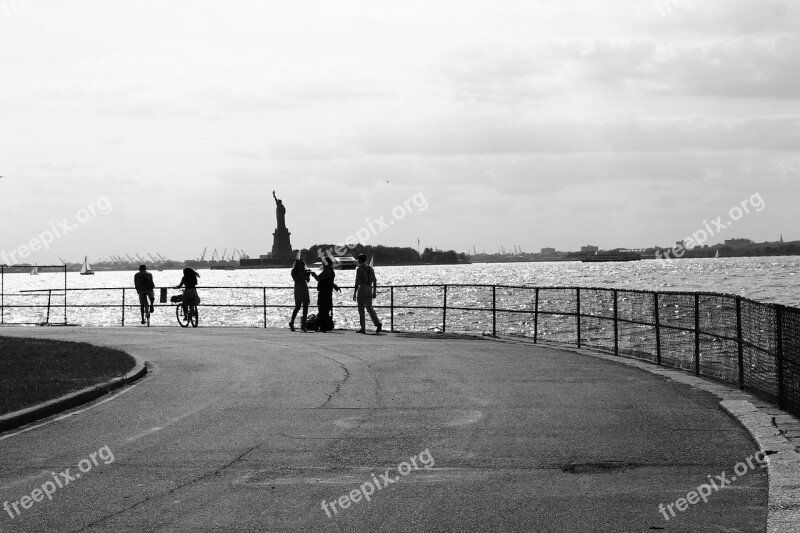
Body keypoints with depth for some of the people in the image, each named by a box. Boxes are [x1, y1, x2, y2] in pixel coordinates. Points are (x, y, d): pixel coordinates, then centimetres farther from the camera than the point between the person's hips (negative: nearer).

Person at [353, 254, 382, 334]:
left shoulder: (359, 269, -10)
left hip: (361, 289, -6)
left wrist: (354, 293, -11)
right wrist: (374, 292, 15)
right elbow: (374, 281, 9)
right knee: (369, 308, 10)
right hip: (369, 290, 6)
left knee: (361, 310, 4)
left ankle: (362, 328, 4)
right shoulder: (370, 269, 9)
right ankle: (378, 323, -12)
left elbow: (357, 282, -14)